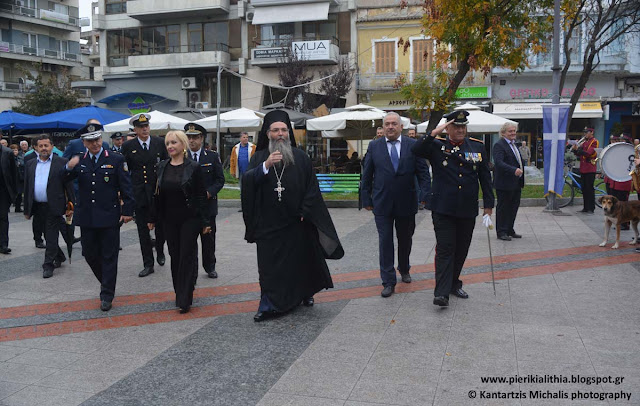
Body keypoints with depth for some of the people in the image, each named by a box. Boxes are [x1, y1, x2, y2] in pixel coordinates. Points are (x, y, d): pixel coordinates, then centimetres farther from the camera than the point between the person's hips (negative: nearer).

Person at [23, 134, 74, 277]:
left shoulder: (61, 162, -3)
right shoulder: (30, 164, 11)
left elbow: (69, 185, -4)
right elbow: (27, 187, 13)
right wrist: (27, 209, 10)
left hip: (54, 207, -5)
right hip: (37, 207, 5)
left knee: (51, 237, -2)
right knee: (48, 236, 15)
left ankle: (48, 265, 5)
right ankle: (59, 257, 33)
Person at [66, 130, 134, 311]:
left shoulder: (116, 160, -3)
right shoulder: (79, 161, 7)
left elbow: (126, 187, -3)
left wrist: (127, 211, -7)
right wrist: (69, 168, -17)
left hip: (109, 217, -3)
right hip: (87, 218, 4)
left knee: (109, 256, 3)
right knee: (90, 254, 11)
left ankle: (107, 295, 13)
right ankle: (105, 281, 34)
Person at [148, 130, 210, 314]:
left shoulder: (194, 167, -8)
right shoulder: (162, 166, 5)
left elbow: (201, 196, -7)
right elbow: (157, 194, 9)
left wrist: (205, 222, -9)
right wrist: (152, 218, 8)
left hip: (190, 218, -4)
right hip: (169, 219, 4)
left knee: (187, 256, -2)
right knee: (175, 256, 10)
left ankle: (185, 300, 3)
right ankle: (181, 291, 24)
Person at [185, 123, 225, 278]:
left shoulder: (213, 156, 2)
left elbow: (220, 179, 2)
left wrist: (208, 193, -13)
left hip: (208, 204, 1)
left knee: (209, 238, 9)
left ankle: (210, 267, 24)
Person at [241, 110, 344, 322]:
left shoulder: (301, 157, 3)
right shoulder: (260, 157, 2)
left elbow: (312, 187, 2)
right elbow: (247, 181, -13)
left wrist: (305, 211, -8)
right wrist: (266, 166, -28)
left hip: (296, 222, 1)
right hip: (269, 223, 0)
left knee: (302, 260, 12)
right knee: (269, 264, 0)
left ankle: (306, 293, 34)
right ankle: (268, 306, 8)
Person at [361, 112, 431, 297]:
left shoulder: (413, 145, 1)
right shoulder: (374, 146, 3)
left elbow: (423, 172, 0)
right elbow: (367, 175, 5)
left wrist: (426, 195, -10)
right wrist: (366, 199, 2)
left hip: (406, 203, 1)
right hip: (382, 204, 0)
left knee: (405, 239, 16)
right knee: (385, 241, -1)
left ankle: (404, 270, 40)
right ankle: (388, 282, 5)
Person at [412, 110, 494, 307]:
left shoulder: (477, 147, 9)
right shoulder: (437, 145, 0)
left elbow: (485, 177, 10)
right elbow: (416, 150, -18)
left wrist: (489, 204, 7)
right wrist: (434, 133, -23)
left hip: (468, 209, 4)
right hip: (443, 208, -4)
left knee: (461, 249, 12)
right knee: (445, 248, -8)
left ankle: (454, 284, 29)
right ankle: (441, 292, -8)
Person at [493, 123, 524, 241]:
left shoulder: (514, 144, 16)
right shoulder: (499, 145, -13)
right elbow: (499, 162, -27)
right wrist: (514, 170, -36)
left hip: (516, 183, 9)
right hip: (505, 183, -9)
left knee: (514, 206, 14)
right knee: (503, 208, 0)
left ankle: (509, 230, 24)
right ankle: (501, 232, 9)